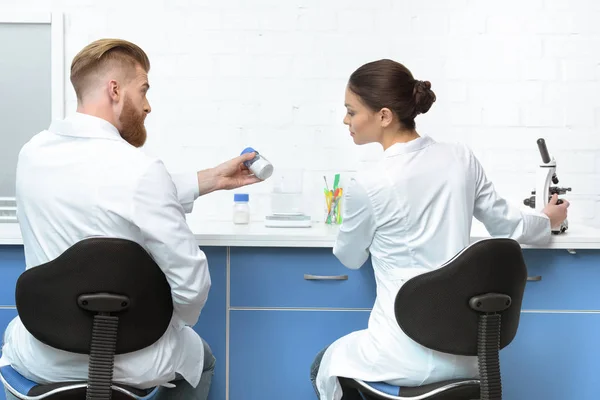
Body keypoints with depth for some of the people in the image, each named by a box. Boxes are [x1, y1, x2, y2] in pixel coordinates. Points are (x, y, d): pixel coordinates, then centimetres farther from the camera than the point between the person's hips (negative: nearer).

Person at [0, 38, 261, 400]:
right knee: (200, 356, 32)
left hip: (41, 358, 5)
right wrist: (169, 325, 2)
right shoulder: (140, 169, -25)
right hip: (128, 363, -4)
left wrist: (213, 179, 13)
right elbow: (190, 282, -21)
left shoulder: (33, 152, -5)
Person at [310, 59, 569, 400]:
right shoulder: (462, 158, -4)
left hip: (407, 357, -6)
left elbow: (350, 258, 2)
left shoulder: (368, 186, -18)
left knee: (325, 367, 26)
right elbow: (507, 225, 11)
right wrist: (548, 221, 33)